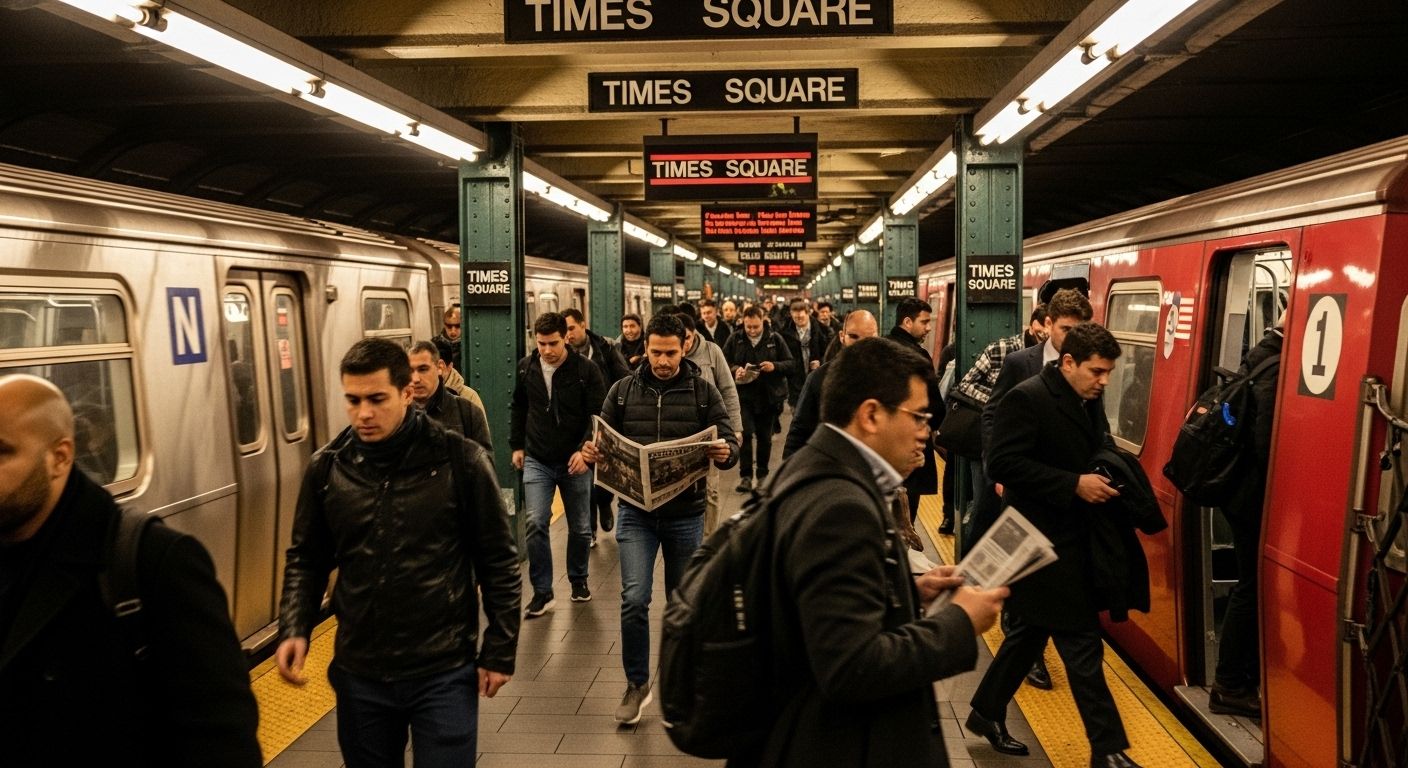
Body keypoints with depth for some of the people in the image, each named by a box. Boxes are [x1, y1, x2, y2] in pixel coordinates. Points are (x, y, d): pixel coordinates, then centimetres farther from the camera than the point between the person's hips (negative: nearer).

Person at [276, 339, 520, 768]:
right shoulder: (327, 468, -2)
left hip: (444, 673, -3)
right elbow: (307, 559, 10)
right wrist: (294, 630, -6)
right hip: (359, 672, 4)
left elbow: (498, 561, -4)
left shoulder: (461, 461, -11)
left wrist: (500, 652, -4)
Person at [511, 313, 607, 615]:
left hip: (575, 461, -1)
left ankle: (578, 579, 34)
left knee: (580, 527, 10)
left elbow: (599, 416, -12)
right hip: (537, 461, 1)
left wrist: (585, 449, -25)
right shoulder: (526, 367, 0)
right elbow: (518, 408, 15)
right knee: (535, 524, -12)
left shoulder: (586, 370, -11)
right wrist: (517, 445, 11)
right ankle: (542, 592, -1)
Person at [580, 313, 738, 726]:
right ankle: (637, 682, 13)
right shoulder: (623, 390, 2)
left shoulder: (703, 391, -2)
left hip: (686, 513, 0)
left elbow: (729, 444, -4)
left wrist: (725, 453, -27)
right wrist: (591, 452, -18)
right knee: (634, 599, -8)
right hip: (636, 511, 0)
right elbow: (603, 440, 6)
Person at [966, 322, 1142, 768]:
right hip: (1043, 540, -9)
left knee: (1032, 630, 17)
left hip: (1072, 537, 9)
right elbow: (1002, 463, -23)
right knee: (1081, 641, -4)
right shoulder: (1027, 399, -17)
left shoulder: (1090, 402, 9)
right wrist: (1074, 485, -25)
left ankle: (987, 712, 32)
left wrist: (1105, 478, -2)